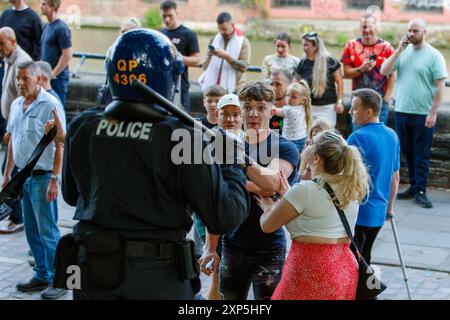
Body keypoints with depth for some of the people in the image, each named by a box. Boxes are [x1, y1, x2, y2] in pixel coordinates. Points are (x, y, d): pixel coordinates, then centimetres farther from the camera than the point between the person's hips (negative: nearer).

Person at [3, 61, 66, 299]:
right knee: (31, 230, 14)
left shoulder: (51, 105, -13)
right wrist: (8, 172, 17)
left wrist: (55, 179, -19)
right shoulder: (16, 105, 9)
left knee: (48, 230, -2)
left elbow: (60, 145, -16)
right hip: (23, 175, 7)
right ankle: (42, 275, 25)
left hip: (42, 177, -7)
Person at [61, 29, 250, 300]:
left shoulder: (82, 128, -4)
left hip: (93, 270, 4)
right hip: (159, 278, -3)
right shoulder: (180, 138, -16)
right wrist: (232, 163, 0)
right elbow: (224, 217, -15)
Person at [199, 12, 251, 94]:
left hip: (233, 89, -3)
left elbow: (243, 67, -10)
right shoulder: (214, 40, 13)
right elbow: (205, 67, 11)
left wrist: (226, 57, -20)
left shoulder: (243, 42, 2)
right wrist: (209, 56, -10)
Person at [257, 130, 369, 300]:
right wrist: (285, 193, 24)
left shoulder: (305, 189, -14)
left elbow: (267, 225, -4)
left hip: (311, 273, -7)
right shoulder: (349, 189, 7)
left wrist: (268, 206, 16)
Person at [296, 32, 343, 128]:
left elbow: (339, 82, -1)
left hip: (327, 107, -3)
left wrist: (339, 101, -6)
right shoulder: (303, 63, 5)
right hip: (309, 106, 3)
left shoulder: (330, 61, -6)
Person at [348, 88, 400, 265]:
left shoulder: (358, 138, -18)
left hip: (357, 213, -7)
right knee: (363, 260, 19)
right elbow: (395, 177, 14)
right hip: (378, 212, 8)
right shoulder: (392, 136, 6)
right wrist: (389, 207, 24)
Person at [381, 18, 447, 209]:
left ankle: (420, 191, 8)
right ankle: (413, 186, 23)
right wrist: (399, 50, -7)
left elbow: (440, 86, -8)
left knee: (421, 155, 1)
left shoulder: (434, 56, -6)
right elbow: (384, 71, 1)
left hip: (423, 114, -5)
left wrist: (433, 113, -13)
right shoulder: (403, 52, 8)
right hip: (401, 112, 5)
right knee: (407, 152, 12)